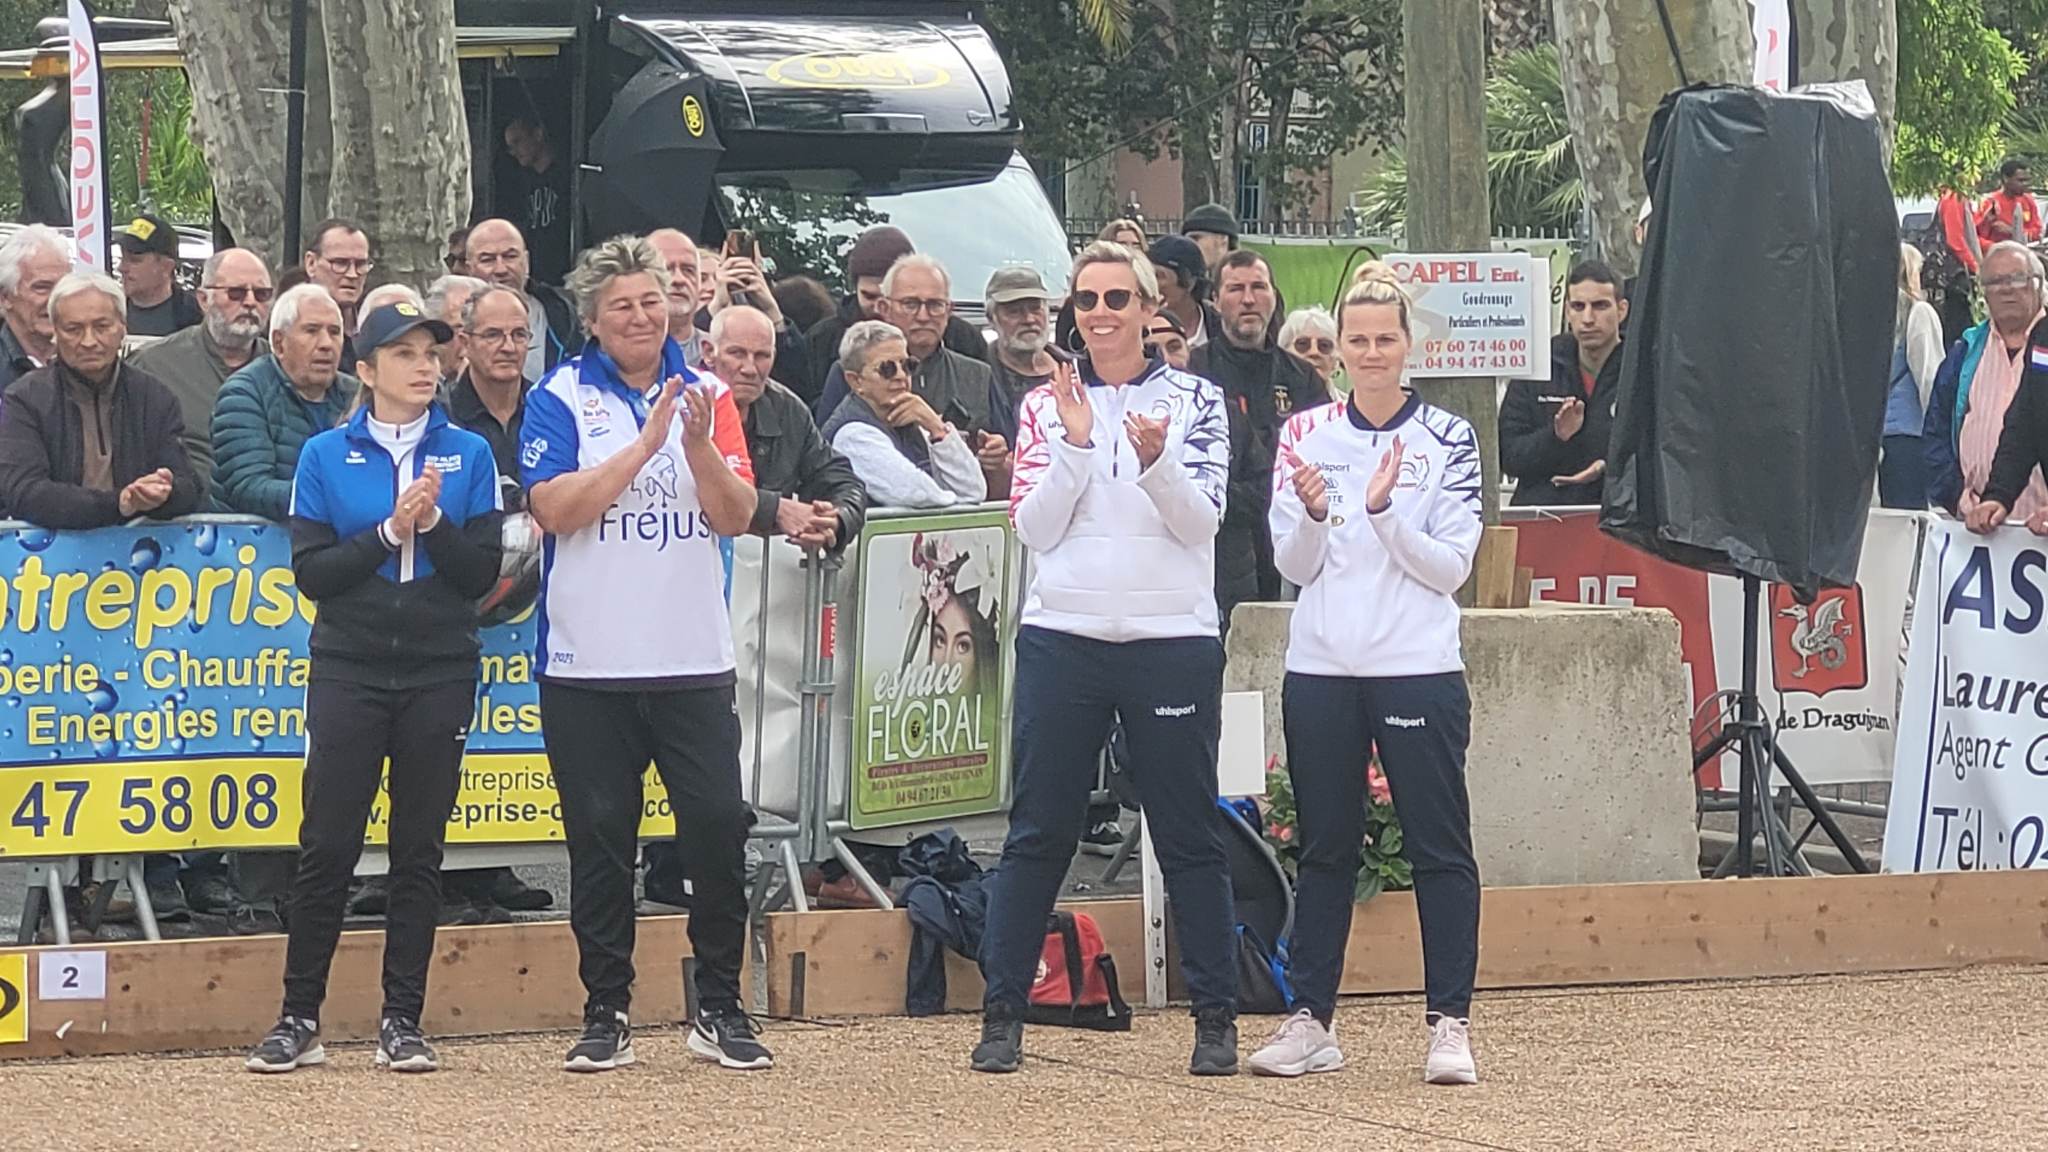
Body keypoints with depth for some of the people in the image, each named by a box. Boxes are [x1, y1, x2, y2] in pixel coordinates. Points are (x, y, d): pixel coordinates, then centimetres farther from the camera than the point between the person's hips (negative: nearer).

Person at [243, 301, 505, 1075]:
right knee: (327, 845, -3)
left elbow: (481, 573, -1)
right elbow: (310, 573, -4)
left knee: (419, 849, 4)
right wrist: (390, 531, -14)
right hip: (349, 670, -1)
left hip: (439, 675, 1)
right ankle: (299, 1020, 4)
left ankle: (402, 1022, 9)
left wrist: (433, 523, -16)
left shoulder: (468, 455, 3)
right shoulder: (326, 455, 2)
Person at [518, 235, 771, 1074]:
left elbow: (738, 516, -1)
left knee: (718, 826, -2)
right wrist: (647, 441, -17)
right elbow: (556, 508, -14)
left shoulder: (707, 395, 8)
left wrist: (699, 446, -18)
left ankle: (720, 1008, 9)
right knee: (600, 838, 3)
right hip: (588, 664, -2)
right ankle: (606, 1013, 11)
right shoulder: (561, 398, 0)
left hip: (693, 658, 2)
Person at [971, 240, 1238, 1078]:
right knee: (1038, 834, 2)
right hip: (1062, 635, 1)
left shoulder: (1195, 401, 4)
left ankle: (1216, 1018, 8)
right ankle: (1002, 1015, 5)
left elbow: (1201, 519, -6)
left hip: (1171, 640, -1)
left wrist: (1156, 461, -24)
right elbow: (1032, 526, -1)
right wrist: (1076, 443, -14)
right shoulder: (1047, 405, 8)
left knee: (1189, 835, 3)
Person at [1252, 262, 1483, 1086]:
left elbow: (1451, 567, -4)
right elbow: (1293, 564, 5)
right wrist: (1314, 514, -15)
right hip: (1322, 670, 3)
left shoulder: (1447, 439, 1)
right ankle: (1310, 1019, 13)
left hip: (1418, 669, -3)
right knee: (1324, 848, 8)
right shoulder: (1306, 434, 7)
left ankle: (1450, 1022, -1)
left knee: (1440, 847, -3)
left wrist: (1385, 511, -18)